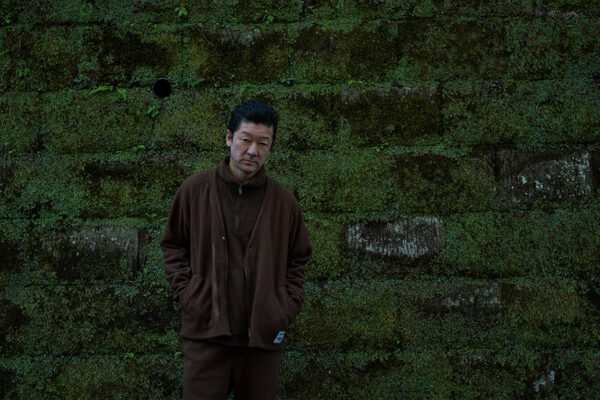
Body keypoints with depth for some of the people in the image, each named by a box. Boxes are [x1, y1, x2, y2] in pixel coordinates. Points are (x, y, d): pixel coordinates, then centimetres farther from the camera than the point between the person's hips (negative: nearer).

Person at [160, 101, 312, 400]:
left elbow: (298, 259, 13)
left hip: (263, 334, 2)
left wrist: (288, 307, 2)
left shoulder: (284, 202, 4)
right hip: (205, 331, -1)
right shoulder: (195, 189, 1)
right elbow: (173, 245, 10)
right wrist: (186, 293, -2)